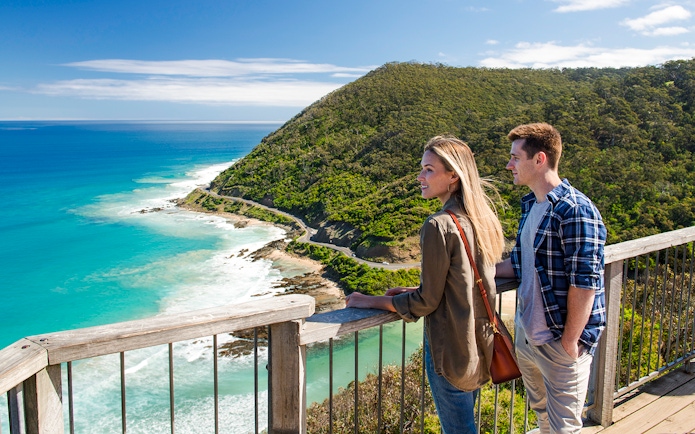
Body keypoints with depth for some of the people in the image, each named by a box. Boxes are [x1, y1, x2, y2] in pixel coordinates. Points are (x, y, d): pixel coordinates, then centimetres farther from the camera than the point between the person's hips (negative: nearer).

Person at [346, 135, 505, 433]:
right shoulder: (481, 218, 3)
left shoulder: (439, 226, -23)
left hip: (450, 349, -8)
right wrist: (414, 291, 14)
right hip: (479, 343, 8)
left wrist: (370, 301, -8)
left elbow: (427, 301, -18)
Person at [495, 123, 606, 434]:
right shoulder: (530, 205, 8)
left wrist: (570, 342, -18)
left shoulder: (575, 211, -20)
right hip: (526, 335, 8)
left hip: (560, 341, -8)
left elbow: (585, 282, -21)